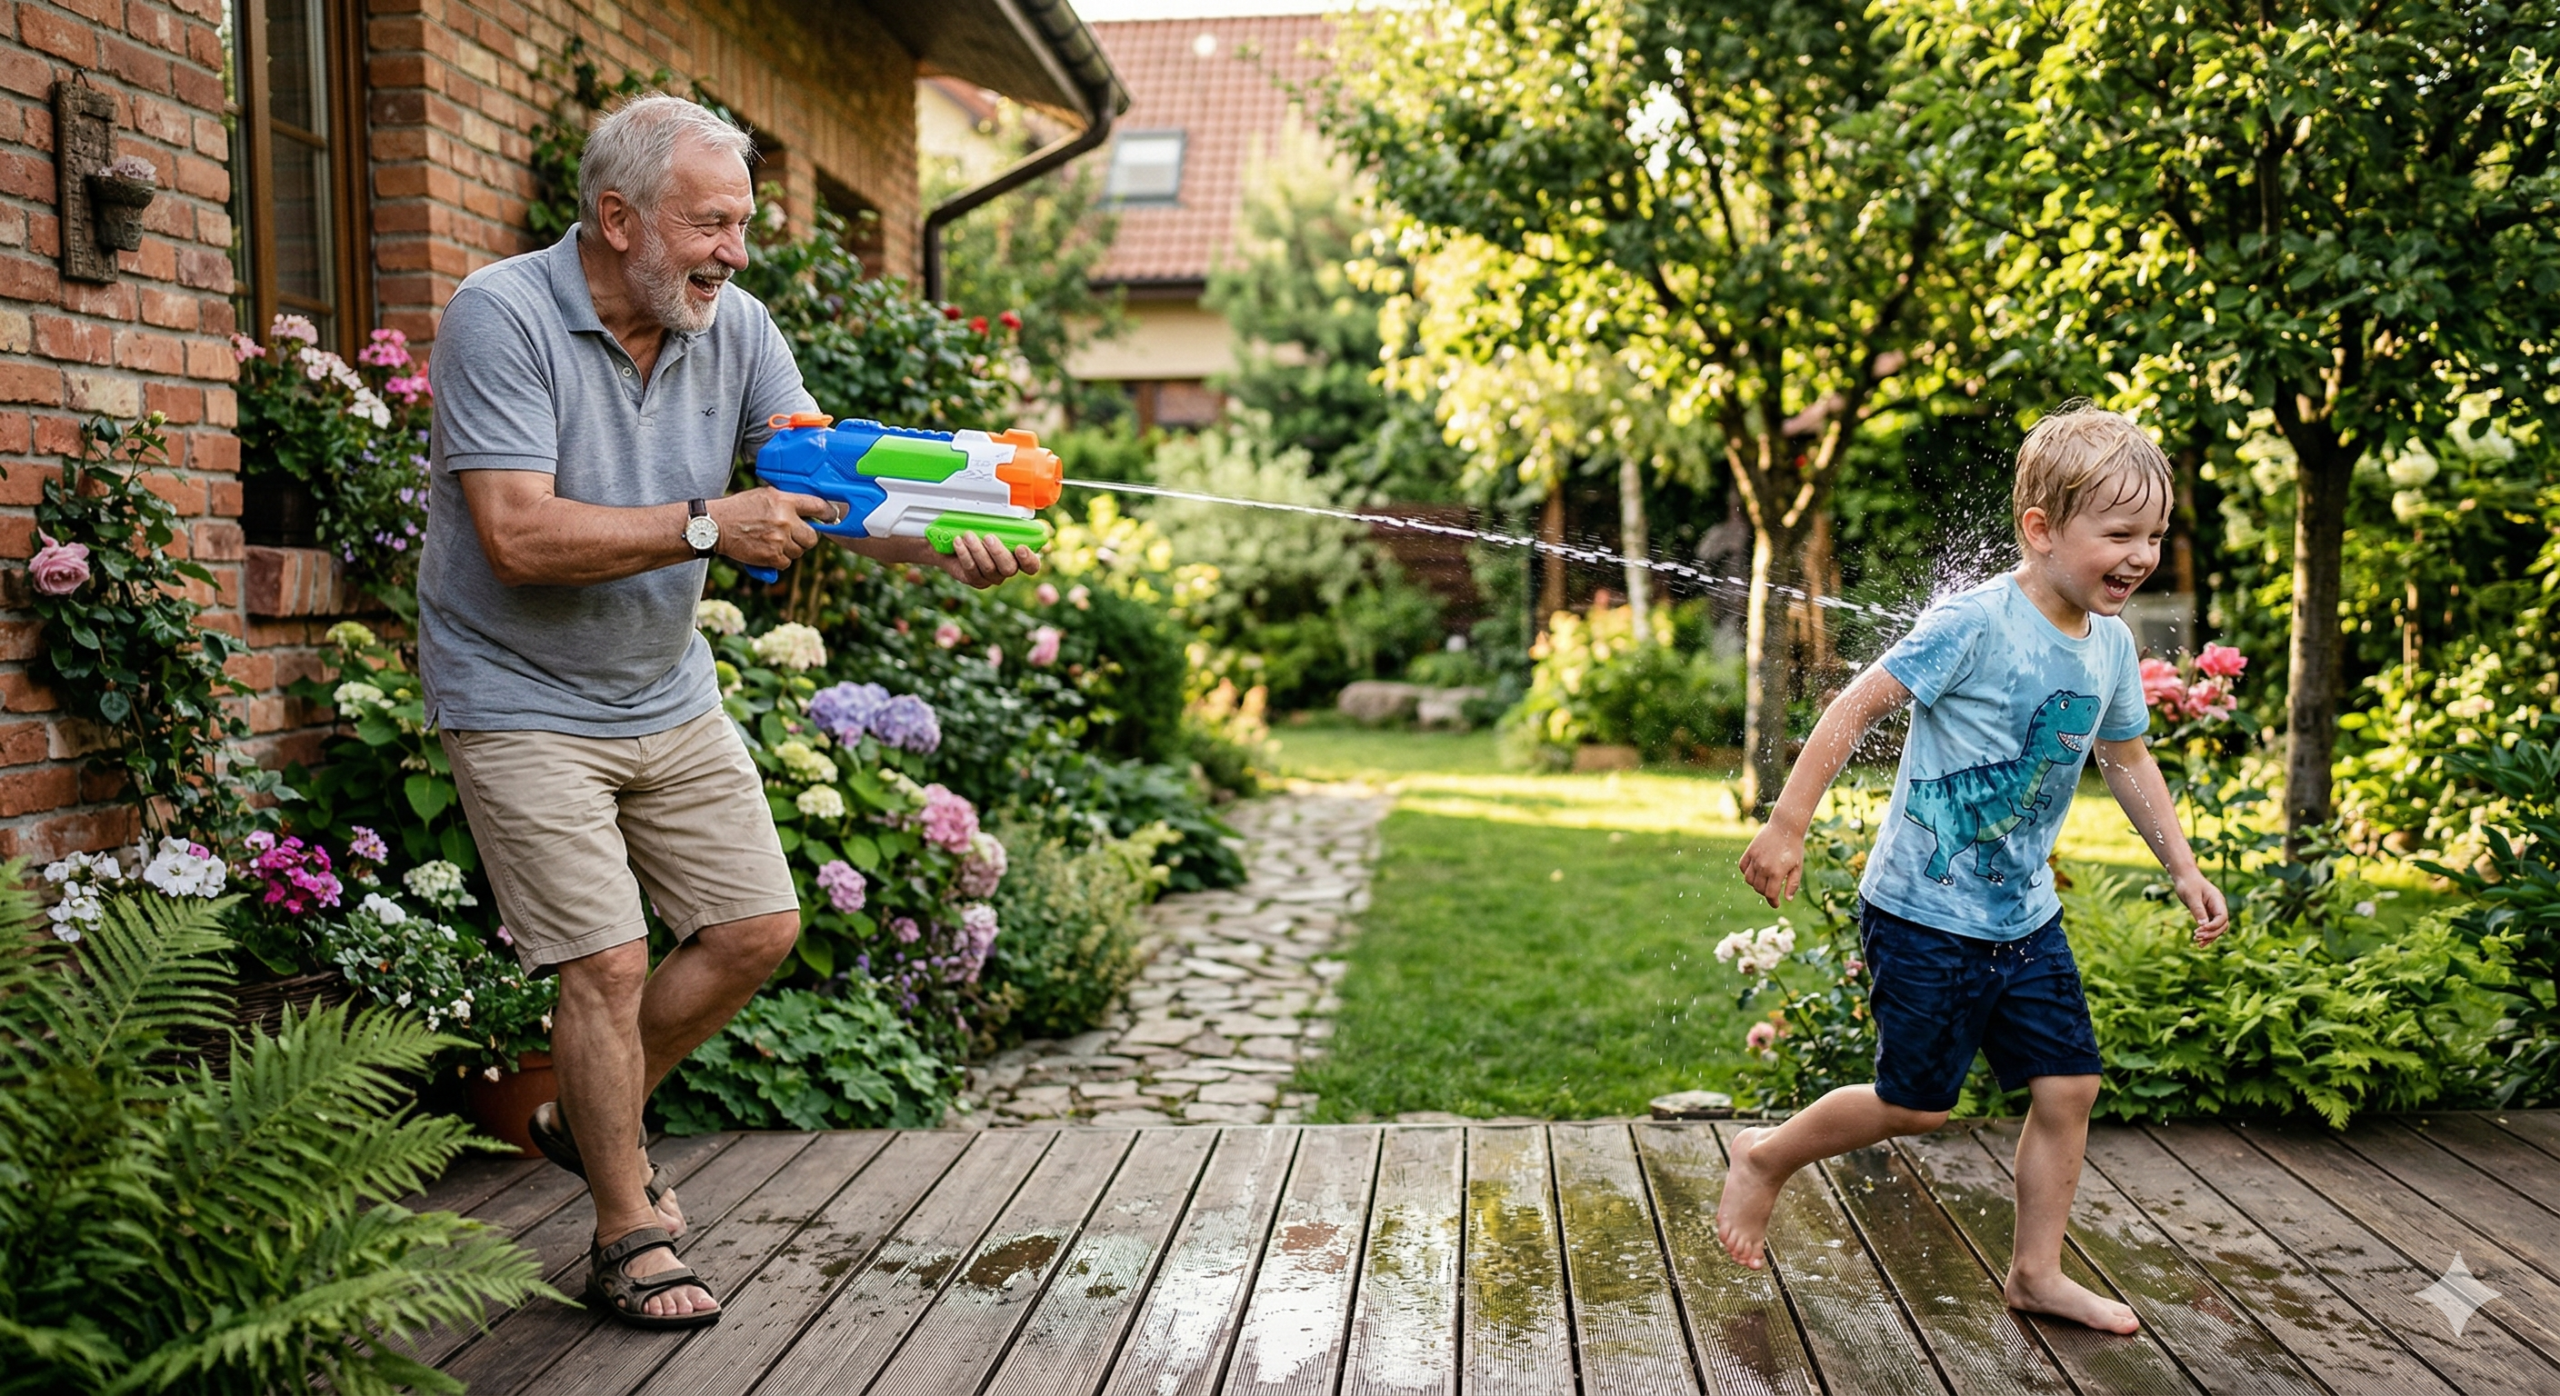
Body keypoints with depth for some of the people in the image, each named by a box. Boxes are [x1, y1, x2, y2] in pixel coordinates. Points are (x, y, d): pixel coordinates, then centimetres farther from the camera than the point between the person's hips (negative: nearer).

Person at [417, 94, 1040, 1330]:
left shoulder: (733, 328, -3)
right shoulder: (500, 318, -19)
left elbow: (828, 489, -9)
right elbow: (519, 537, -27)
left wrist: (945, 545, -28)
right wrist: (709, 528, -31)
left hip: (669, 694, 7)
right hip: (522, 703, -6)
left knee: (758, 927, 7)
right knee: (608, 963, -8)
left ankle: (591, 1119, 30)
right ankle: (627, 1239, 12)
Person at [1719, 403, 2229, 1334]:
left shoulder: (2111, 645, 3)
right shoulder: (1974, 624, -21)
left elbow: (2127, 760, 18)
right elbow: (1857, 707, -20)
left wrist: (2182, 869, 18)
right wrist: (1787, 826, -22)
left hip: (2023, 917, 7)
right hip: (1924, 915, -7)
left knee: (2069, 1086, 6)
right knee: (1916, 1105, 3)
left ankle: (2036, 1272, 23)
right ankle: (1766, 1159, 27)